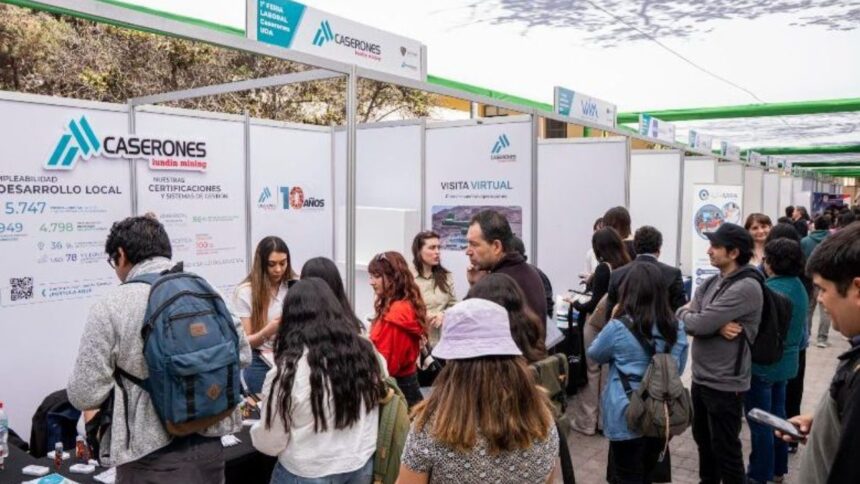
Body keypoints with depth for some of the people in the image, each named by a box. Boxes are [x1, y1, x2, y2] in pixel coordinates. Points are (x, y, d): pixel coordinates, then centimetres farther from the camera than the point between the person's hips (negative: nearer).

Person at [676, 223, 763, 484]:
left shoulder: (746, 287, -20)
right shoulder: (712, 283, 7)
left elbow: (698, 325, -25)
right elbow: (689, 322, -3)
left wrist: (682, 313, -4)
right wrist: (717, 326, -21)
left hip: (724, 383, -8)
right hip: (701, 377, 8)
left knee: (725, 448, 7)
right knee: (702, 438, 24)